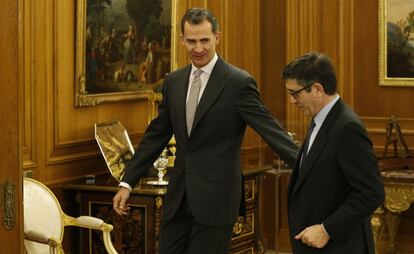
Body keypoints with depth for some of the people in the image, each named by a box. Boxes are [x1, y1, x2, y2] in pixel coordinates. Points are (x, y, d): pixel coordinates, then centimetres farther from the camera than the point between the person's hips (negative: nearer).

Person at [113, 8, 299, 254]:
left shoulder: (239, 82, -9)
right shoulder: (173, 81, 9)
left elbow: (271, 130, -12)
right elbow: (155, 136, 14)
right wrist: (127, 183, 12)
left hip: (216, 196, -6)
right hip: (179, 196, 6)